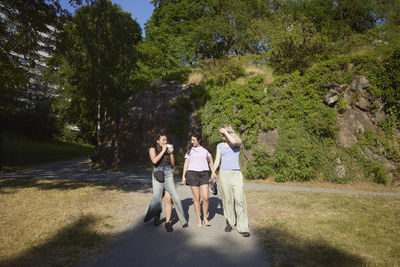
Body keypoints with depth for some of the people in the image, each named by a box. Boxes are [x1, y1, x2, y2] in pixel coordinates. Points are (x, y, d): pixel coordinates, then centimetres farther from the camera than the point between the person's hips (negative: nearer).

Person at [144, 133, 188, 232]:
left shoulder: (168, 150, 11)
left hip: (168, 175, 2)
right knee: (157, 199, -8)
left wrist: (171, 153, -1)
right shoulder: (152, 149, 6)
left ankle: (168, 222, 4)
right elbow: (154, 161, -12)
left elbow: (172, 164, 11)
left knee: (169, 200, -6)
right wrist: (163, 151, -9)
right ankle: (157, 214, 23)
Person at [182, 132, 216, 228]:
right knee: (196, 198, 1)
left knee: (205, 198, -6)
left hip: (204, 174, 1)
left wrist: (213, 171, 15)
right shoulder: (189, 150, 8)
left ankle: (205, 218, 16)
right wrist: (183, 176, 3)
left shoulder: (205, 149, 9)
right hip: (192, 174, -1)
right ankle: (199, 220, 15)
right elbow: (186, 163, 8)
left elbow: (210, 159, 20)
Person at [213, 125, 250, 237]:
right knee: (227, 199, 4)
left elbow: (234, 141, -20)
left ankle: (242, 227, -4)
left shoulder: (238, 141, 5)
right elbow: (217, 160, 7)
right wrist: (213, 171, -9)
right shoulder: (220, 146, 13)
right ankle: (230, 222, 22)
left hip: (236, 173, -2)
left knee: (240, 199, -10)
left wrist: (226, 131, -7)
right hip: (224, 174, 2)